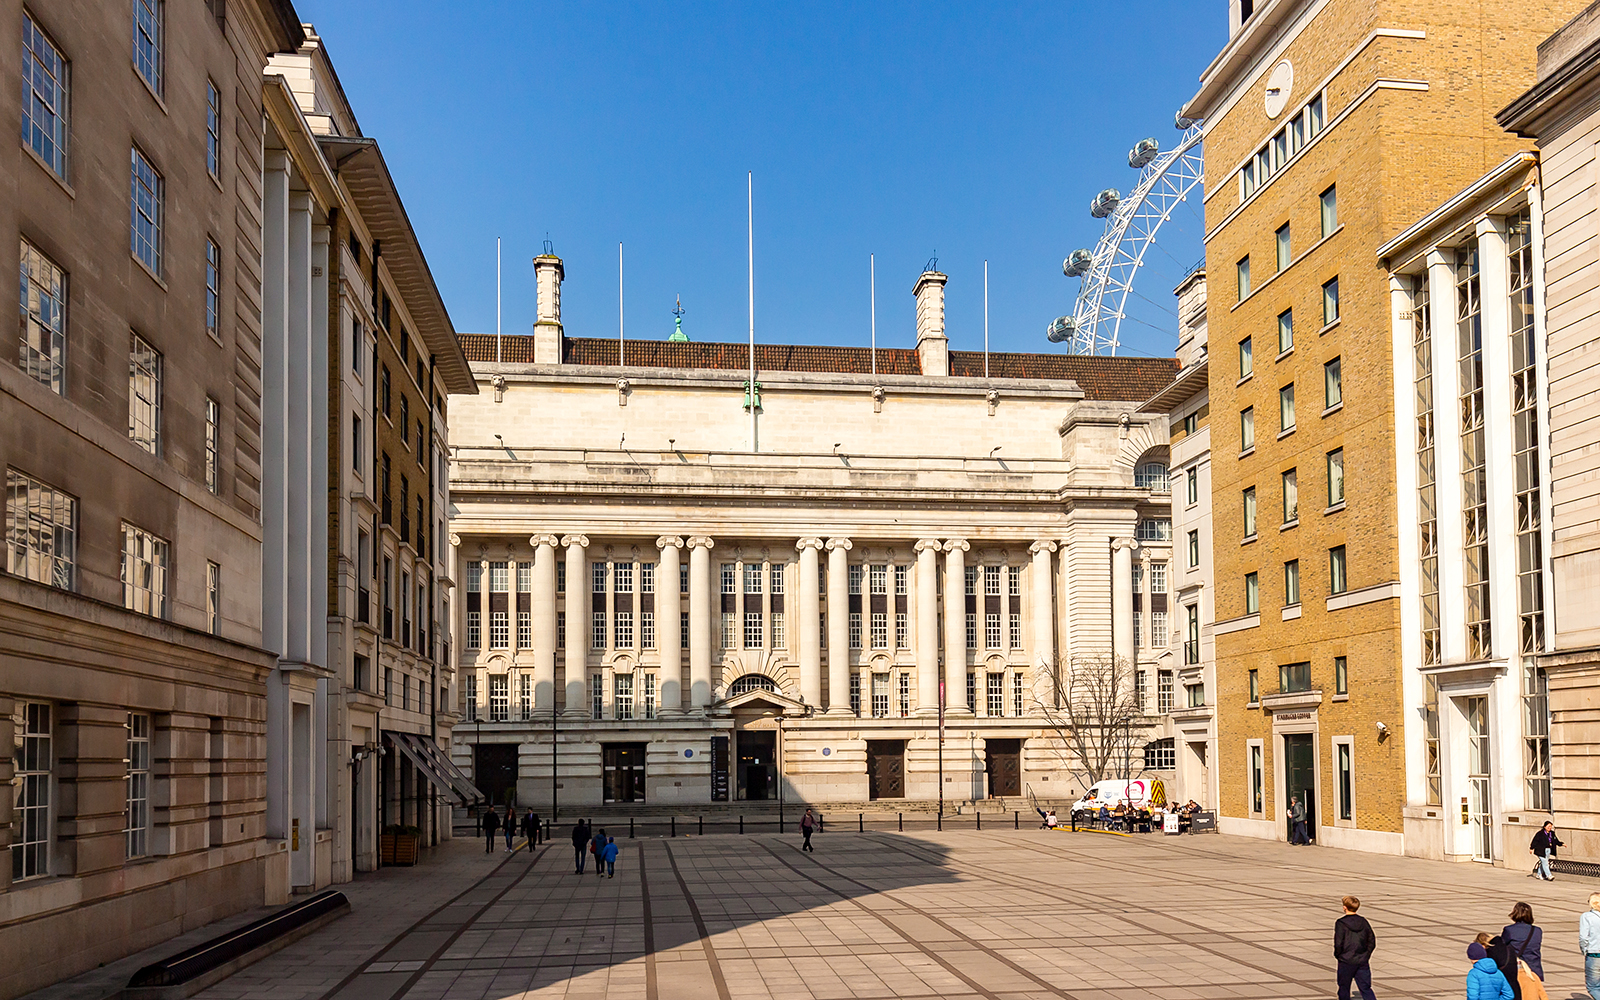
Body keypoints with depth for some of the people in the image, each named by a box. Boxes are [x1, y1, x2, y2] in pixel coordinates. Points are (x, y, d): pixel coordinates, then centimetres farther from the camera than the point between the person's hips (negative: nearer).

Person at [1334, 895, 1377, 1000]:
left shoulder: (1341, 923, -12)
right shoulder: (1363, 922, 4)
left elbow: (1338, 944, -14)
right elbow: (1372, 941, 8)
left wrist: (1337, 956, 4)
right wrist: (1366, 955, 17)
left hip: (1346, 962, -4)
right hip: (1363, 962, 4)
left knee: (1344, 988, 13)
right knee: (1366, 988, 5)